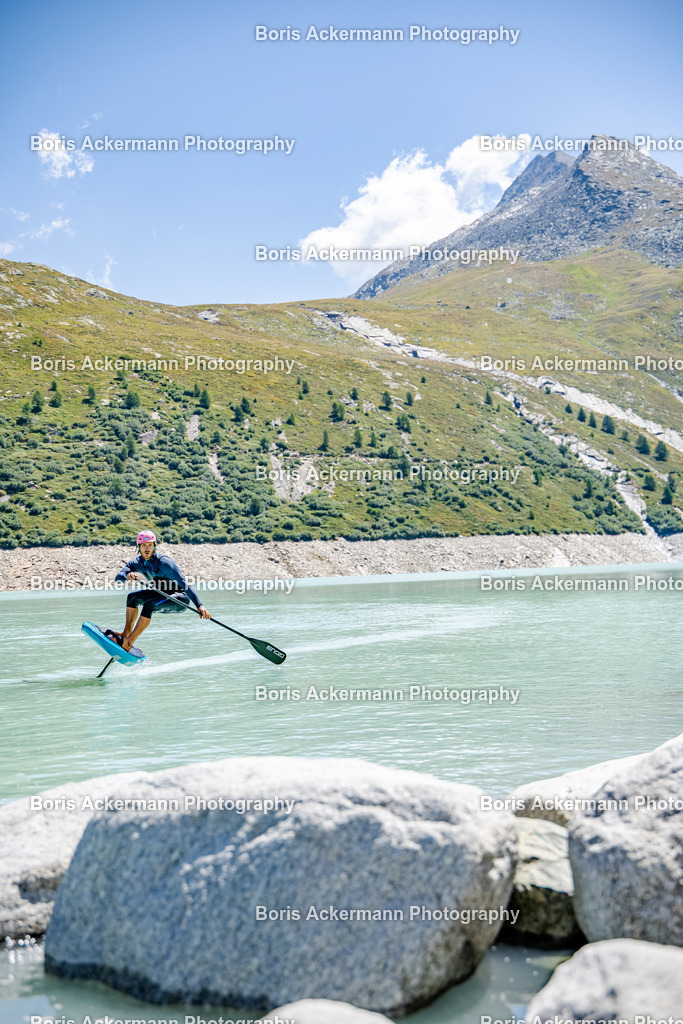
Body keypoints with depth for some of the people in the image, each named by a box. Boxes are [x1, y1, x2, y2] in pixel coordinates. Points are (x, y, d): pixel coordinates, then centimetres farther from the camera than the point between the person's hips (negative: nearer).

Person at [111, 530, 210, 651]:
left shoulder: (162, 562, -25)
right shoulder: (135, 563, -4)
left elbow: (183, 583, -31)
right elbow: (118, 578, -16)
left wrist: (199, 605, -39)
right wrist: (127, 575, -41)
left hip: (180, 598, -7)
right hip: (162, 595, 7)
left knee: (149, 605, -28)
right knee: (132, 597, -5)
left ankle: (128, 643, -26)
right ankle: (126, 633, 0)